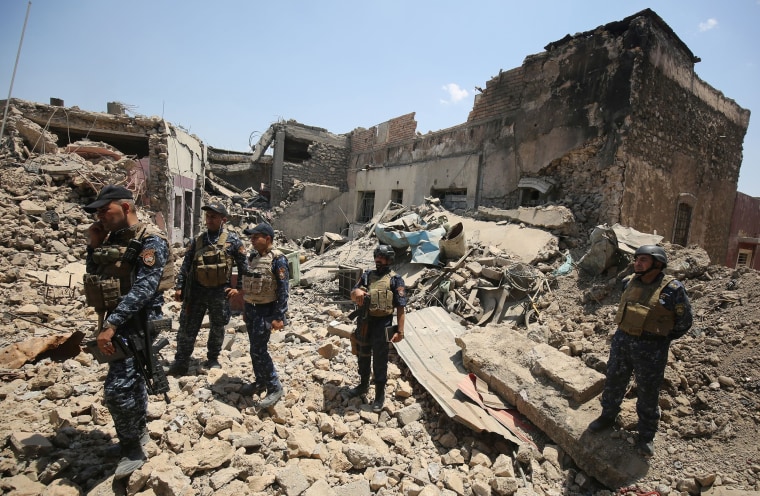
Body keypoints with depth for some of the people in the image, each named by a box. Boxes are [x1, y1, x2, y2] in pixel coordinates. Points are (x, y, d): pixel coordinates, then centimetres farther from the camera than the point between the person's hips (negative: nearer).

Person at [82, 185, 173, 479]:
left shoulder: (151, 242, -17)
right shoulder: (112, 239, 9)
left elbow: (143, 289, -26)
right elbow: (94, 278, 14)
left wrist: (110, 324, -28)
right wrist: (93, 247, 1)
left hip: (137, 323, -9)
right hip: (117, 320, 9)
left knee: (117, 389, -9)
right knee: (131, 379, 20)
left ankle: (131, 449, 11)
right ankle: (138, 432, 39)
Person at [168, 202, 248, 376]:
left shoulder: (232, 239, -3)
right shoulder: (197, 240, 6)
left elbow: (244, 265, -1)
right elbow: (186, 264, 9)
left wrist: (239, 287, -4)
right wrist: (179, 286, 2)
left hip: (220, 291, -2)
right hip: (196, 290, 2)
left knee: (218, 328, 12)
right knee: (187, 327, 4)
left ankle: (212, 359, 30)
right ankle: (181, 362, 18)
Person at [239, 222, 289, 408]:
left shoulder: (277, 259, -15)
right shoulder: (253, 257, 9)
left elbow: (284, 290, -18)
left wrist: (279, 317, -20)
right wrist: (245, 310, 20)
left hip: (266, 310, -8)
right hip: (251, 308, 8)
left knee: (259, 349, -8)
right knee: (254, 348, 15)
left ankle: (275, 387, 5)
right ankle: (260, 382, 31)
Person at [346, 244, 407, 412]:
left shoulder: (395, 279, -6)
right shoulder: (367, 275, 7)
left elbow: (401, 307, -9)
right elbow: (352, 296, 7)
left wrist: (400, 330, -14)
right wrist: (357, 292, -18)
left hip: (382, 323, -5)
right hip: (364, 321, 5)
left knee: (380, 360, 5)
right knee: (363, 355, 19)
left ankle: (380, 394, 22)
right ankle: (363, 385, 41)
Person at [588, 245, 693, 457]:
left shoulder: (673, 289, -14)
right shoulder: (629, 282, 0)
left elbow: (684, 322, -3)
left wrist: (660, 338, 3)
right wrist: (626, 334, 14)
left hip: (651, 349, -4)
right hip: (621, 341, 5)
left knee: (648, 394, 11)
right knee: (613, 384, 17)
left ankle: (646, 436, 29)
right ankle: (607, 417, 38)